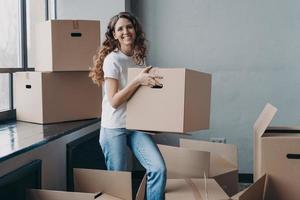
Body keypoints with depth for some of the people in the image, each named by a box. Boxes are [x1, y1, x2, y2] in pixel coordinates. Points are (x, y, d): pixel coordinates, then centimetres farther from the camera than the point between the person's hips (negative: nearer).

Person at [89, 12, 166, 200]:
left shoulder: (139, 58, 8)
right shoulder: (112, 60, -12)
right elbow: (114, 100, -17)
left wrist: (151, 80, 4)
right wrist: (138, 80, -25)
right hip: (114, 129, -5)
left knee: (159, 169, -11)